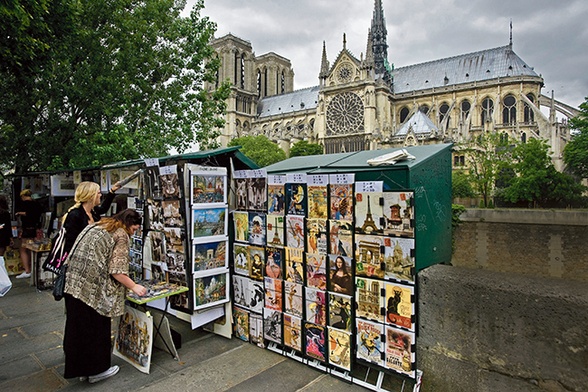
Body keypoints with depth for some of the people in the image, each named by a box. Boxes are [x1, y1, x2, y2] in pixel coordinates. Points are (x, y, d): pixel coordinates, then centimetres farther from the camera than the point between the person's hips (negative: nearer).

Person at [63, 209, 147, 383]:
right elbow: (117, 271, -14)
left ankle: (80, 368, 32)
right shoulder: (121, 235, -8)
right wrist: (134, 286, -3)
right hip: (92, 288, -8)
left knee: (78, 327, 17)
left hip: (74, 283, 8)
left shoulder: (96, 226, 18)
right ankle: (96, 369, 23)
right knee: (96, 328, 8)